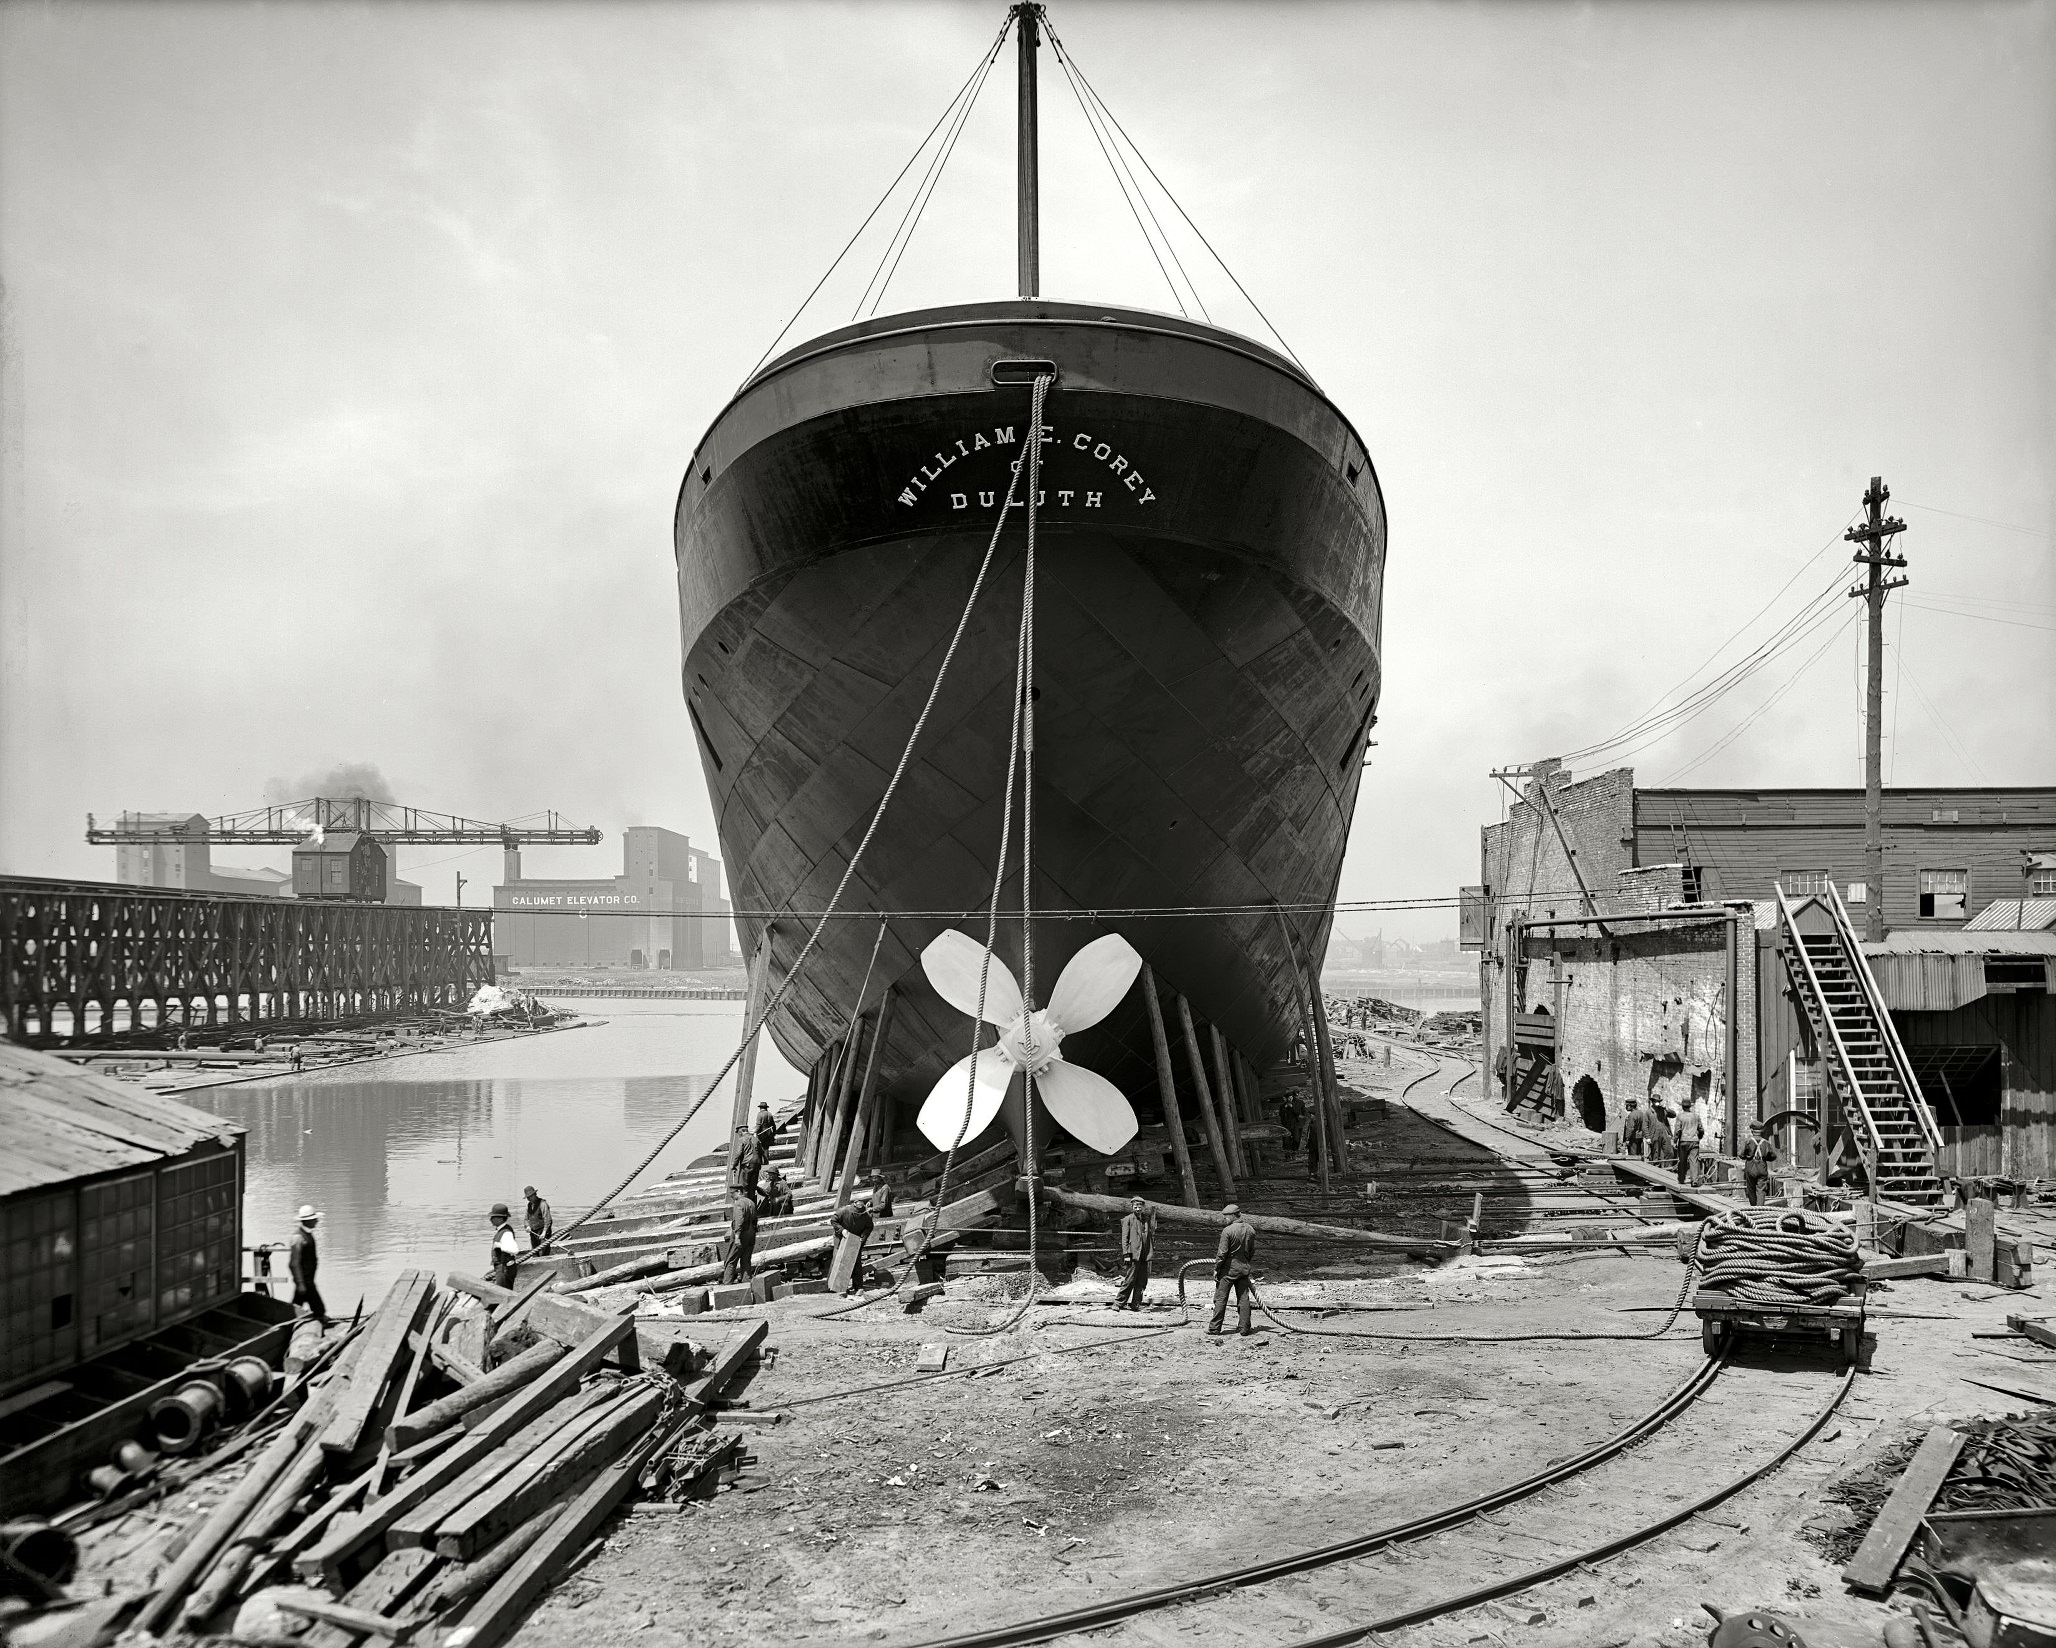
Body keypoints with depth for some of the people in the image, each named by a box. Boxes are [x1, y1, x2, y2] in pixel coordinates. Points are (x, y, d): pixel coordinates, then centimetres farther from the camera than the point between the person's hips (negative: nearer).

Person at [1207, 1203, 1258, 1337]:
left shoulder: (1227, 1231, -16)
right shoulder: (1250, 1230, 3)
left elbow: (1222, 1252, -15)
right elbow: (1253, 1252, 11)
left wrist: (1216, 1268, -6)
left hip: (1229, 1269, -5)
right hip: (1244, 1269, 5)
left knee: (1220, 1298, 3)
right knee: (1243, 1299, 9)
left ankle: (1214, 1328, 6)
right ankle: (1245, 1329, 11)